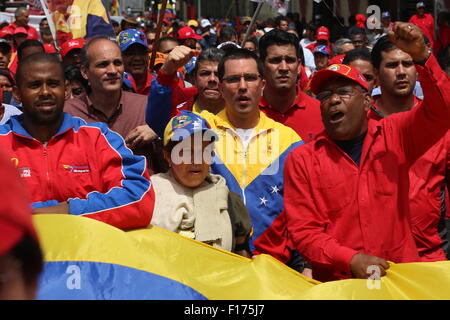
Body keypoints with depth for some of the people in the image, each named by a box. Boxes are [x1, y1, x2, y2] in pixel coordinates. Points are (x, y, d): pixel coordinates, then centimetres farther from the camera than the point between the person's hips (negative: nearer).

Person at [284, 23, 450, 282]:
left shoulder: (394, 135, 10)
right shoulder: (301, 160, 5)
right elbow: (303, 231, 2)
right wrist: (351, 260, -12)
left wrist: (422, 56, -16)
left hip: (402, 275, 1)